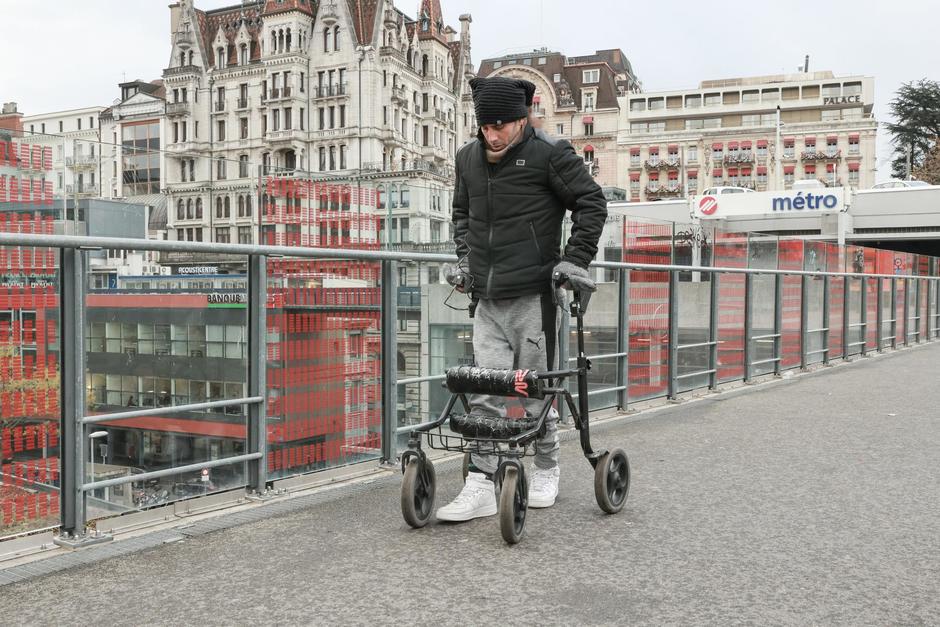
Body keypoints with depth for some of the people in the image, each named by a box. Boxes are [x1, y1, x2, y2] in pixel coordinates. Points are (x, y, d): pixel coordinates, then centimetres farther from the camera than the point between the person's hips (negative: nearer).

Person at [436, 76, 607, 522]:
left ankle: (546, 471, 27)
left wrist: (574, 258, -8)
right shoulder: (468, 158, 11)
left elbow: (591, 203, -1)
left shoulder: (549, 155, -7)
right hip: (486, 300, 5)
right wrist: (465, 258, 14)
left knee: (535, 391, 4)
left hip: (533, 298, -5)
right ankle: (480, 488, 3)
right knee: (485, 394, 0)